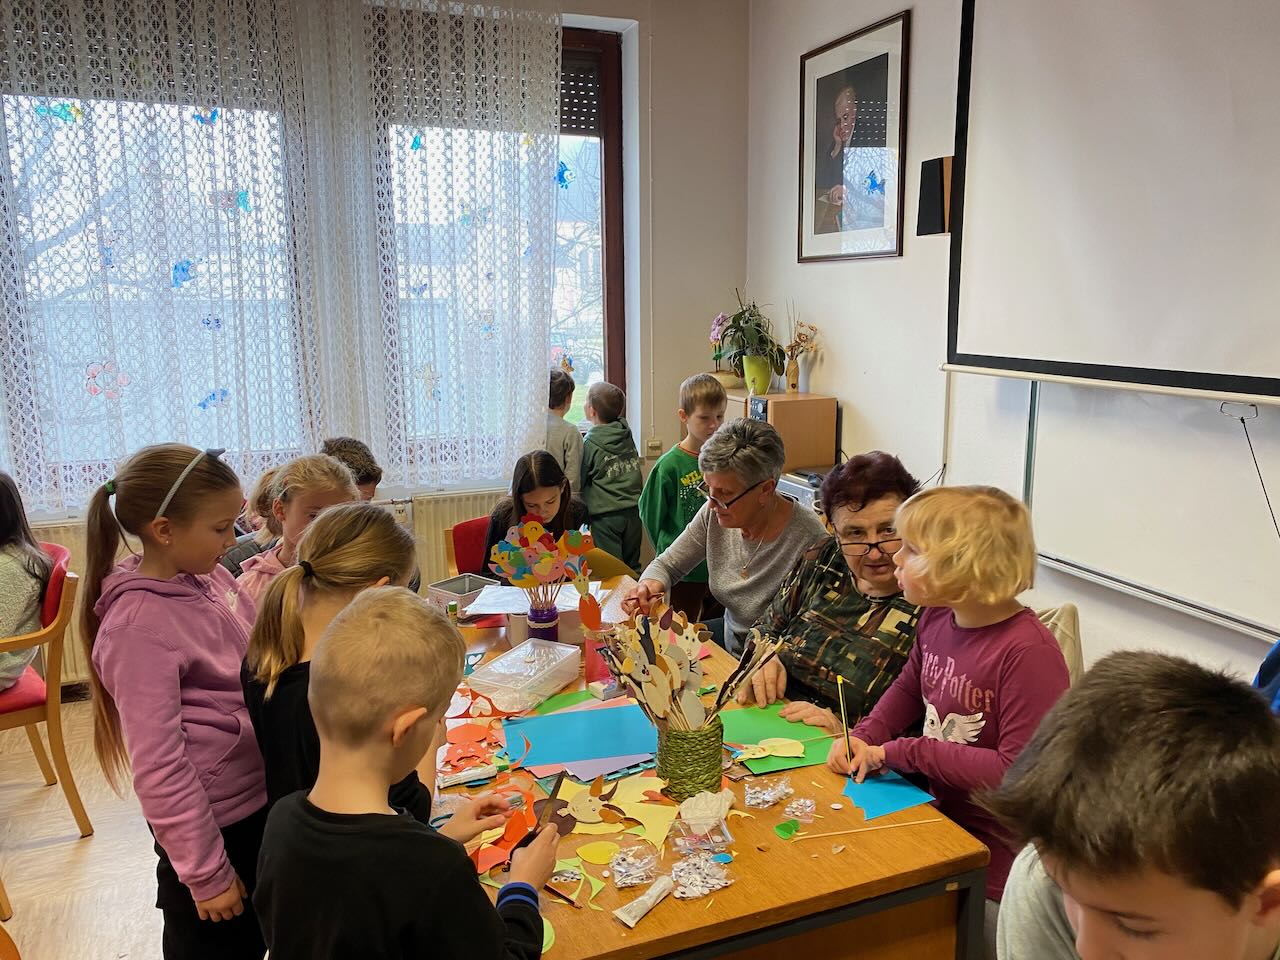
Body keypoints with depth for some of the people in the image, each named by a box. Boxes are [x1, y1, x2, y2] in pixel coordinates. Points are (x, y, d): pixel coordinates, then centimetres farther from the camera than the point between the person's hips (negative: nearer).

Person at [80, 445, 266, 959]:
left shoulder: (209, 576, -4)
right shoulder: (138, 626, -25)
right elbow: (158, 768, -22)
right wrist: (207, 874, -16)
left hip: (261, 797, 7)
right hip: (212, 821, -7)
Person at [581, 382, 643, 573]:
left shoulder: (589, 443, -12)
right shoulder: (627, 436, 4)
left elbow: (578, 481, -3)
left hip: (605, 515, -6)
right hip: (633, 510, 6)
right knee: (632, 567, 14)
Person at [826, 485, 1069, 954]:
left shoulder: (1028, 652, -29)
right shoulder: (936, 620, -5)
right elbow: (909, 688, 15)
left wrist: (901, 752, -24)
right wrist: (865, 738, -3)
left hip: (994, 860, -6)